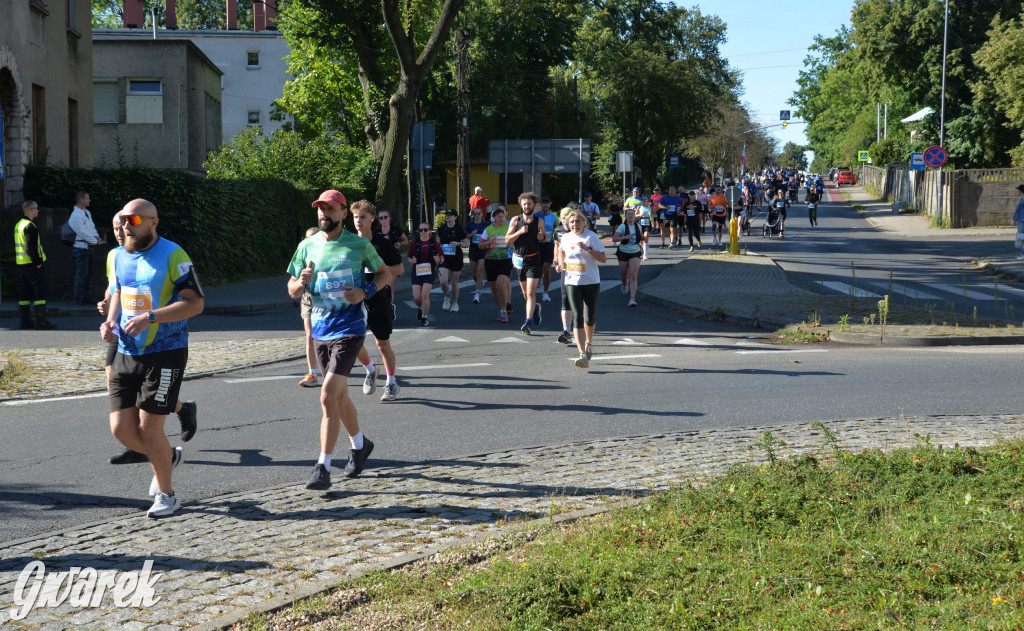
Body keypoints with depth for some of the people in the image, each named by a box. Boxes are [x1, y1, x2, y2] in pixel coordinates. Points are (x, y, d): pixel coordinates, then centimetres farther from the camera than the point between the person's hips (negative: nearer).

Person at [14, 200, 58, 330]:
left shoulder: (18, 225, 15)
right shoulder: (30, 227, -17)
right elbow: (31, 248, -22)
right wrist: (37, 262, -15)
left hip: (20, 264, 10)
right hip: (31, 265, -10)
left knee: (25, 291, 13)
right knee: (40, 290, -8)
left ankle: (25, 320, 17)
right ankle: (41, 321, -11)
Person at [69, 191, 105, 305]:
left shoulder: (86, 212, 13)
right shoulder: (76, 215, -16)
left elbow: (92, 226, 18)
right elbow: (83, 233, -19)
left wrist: (97, 237, 0)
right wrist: (96, 241, -12)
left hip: (88, 247, 10)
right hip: (81, 247, -10)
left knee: (88, 274, 14)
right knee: (81, 273, -7)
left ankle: (85, 298, 23)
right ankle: (79, 300, -2)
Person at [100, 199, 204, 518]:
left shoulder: (172, 255, -11)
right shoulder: (119, 257, 10)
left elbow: (195, 302, -15)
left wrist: (150, 317, -25)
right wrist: (110, 321, 2)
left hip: (165, 353, -6)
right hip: (126, 354, 7)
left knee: (148, 428, -6)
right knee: (121, 428, 2)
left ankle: (166, 494, 15)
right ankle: (169, 456, 32)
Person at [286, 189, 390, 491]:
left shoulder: (359, 245, -3)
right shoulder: (307, 246, 5)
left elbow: (384, 273, 10)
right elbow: (292, 290, 9)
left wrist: (366, 291, -9)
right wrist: (302, 283, -14)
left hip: (349, 329, -5)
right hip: (320, 330, 5)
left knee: (328, 396, -16)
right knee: (339, 397, 17)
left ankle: (323, 468, -13)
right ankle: (359, 444, 42)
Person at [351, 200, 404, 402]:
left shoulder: (382, 244, -3)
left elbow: (400, 269, 1)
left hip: (379, 299, -2)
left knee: (383, 343, 4)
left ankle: (391, 382, 21)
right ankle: (371, 370, 20)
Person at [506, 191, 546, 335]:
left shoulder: (539, 222, 1)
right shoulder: (515, 220, 2)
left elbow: (544, 237, 16)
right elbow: (507, 240, -1)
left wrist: (542, 237, -8)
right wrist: (520, 232, -17)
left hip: (534, 260, -2)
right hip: (519, 260, 3)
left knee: (531, 292, -13)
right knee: (525, 293, 14)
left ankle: (527, 323, -15)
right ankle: (535, 307, 45)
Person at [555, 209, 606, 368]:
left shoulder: (591, 237, -7)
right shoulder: (565, 238, 4)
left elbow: (603, 258, -11)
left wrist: (588, 249, -22)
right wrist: (560, 263, 9)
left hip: (591, 282, -2)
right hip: (572, 282, 2)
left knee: (590, 317, 9)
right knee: (577, 317, -10)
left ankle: (589, 342, 41)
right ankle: (583, 354, -15)